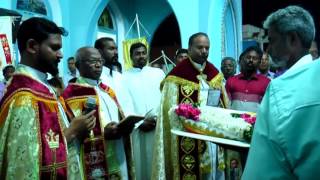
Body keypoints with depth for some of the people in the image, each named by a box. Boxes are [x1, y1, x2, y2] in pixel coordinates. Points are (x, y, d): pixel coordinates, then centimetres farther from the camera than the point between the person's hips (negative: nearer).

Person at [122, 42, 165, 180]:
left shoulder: (159, 73, 11)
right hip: (135, 129, -1)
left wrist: (157, 118, -9)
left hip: (158, 128, 1)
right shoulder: (124, 77, 6)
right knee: (139, 164, 3)